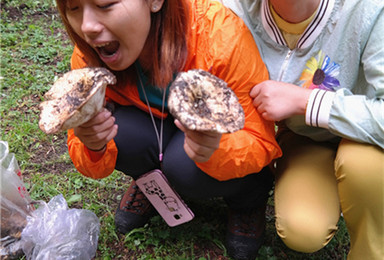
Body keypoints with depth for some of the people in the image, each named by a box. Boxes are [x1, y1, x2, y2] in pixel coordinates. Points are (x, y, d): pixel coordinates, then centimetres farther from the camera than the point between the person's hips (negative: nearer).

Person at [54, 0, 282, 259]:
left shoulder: (222, 37, -33)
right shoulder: (88, 55, -22)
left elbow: (262, 142, -23)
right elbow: (93, 167, -12)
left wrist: (215, 152, -46)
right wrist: (94, 149, -37)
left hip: (224, 137, -2)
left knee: (185, 163, -32)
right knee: (123, 135, -29)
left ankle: (249, 196, 4)